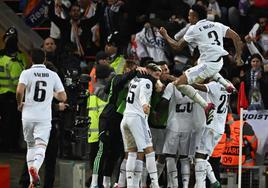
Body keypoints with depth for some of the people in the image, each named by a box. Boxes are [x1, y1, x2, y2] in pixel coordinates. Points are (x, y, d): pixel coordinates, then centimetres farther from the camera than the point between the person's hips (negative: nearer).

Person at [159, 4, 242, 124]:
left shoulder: (194, 29, -4)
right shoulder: (217, 25, 11)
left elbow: (177, 46, 3)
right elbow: (235, 37, 6)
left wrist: (165, 35, 18)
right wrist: (238, 56, 12)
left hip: (208, 64, -8)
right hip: (219, 62, 8)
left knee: (179, 83, -6)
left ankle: (206, 106, -20)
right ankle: (227, 85, 26)